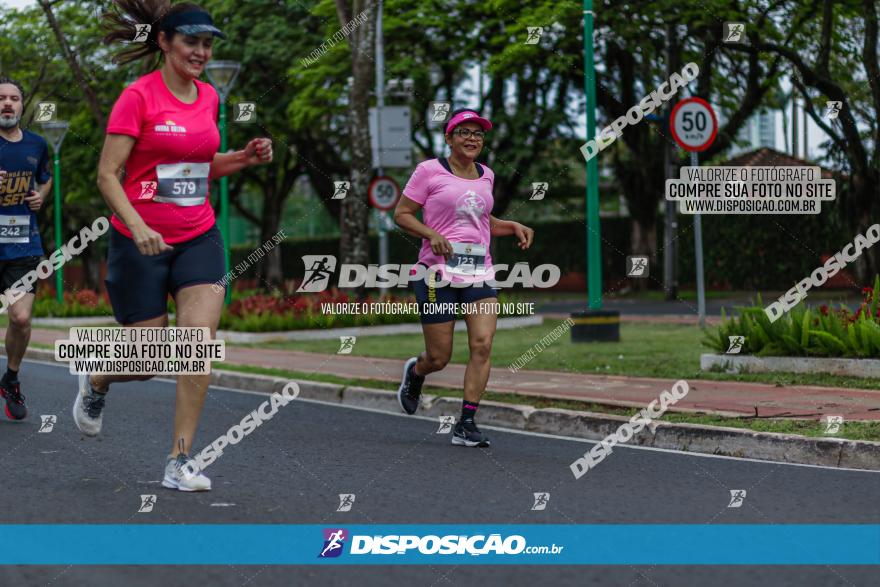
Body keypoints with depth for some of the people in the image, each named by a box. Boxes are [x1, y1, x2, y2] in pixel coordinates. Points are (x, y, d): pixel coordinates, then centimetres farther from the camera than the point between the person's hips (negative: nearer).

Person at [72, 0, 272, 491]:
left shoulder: (209, 97, 8)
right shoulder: (138, 96, -10)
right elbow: (107, 174, -12)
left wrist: (245, 157, 4)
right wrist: (138, 226, -26)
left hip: (199, 238, 4)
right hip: (140, 242, -4)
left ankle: (179, 463, -4)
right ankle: (96, 382, 40)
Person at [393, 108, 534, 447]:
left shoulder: (486, 176, 15)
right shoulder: (430, 171, -2)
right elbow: (402, 213, -1)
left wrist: (514, 227, 14)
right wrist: (431, 234, -17)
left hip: (479, 273, 4)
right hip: (438, 273, -4)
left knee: (482, 345, -14)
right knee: (439, 358, -1)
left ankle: (466, 424, -8)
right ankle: (415, 373, 36)